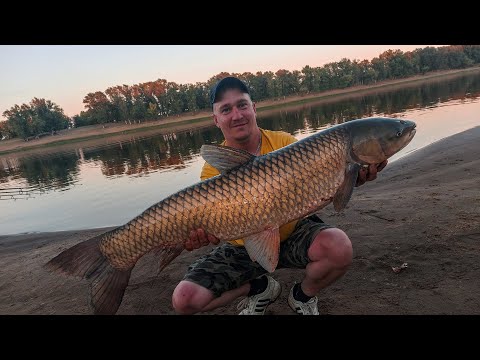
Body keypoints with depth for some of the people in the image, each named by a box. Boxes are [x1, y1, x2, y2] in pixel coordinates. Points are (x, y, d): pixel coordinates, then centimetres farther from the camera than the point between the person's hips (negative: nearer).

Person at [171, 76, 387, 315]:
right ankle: (259, 287, 12)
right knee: (184, 300, -14)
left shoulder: (284, 142, -11)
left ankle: (303, 295, 4)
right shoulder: (213, 169, -12)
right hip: (243, 248, 1)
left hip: (292, 234, 0)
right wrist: (201, 234, -42)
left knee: (339, 247, -32)